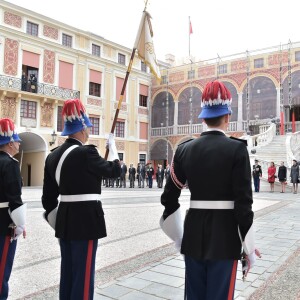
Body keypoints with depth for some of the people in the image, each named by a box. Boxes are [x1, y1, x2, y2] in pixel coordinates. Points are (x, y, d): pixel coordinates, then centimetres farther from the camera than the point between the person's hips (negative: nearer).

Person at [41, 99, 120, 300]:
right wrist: (112, 147, 11)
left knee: (67, 269, 19)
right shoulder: (86, 152, -18)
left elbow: (48, 196, 11)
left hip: (65, 218, 8)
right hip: (86, 218, -8)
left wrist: (55, 221, 21)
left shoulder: (53, 155, 6)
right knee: (84, 271, 3)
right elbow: (114, 170, -4)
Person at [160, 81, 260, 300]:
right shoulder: (237, 149, -11)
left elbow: (169, 198, 3)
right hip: (224, 236, -4)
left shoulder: (184, 149, 0)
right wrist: (249, 247, -2)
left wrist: (178, 237, 14)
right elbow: (244, 202, -13)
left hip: (194, 233, 4)